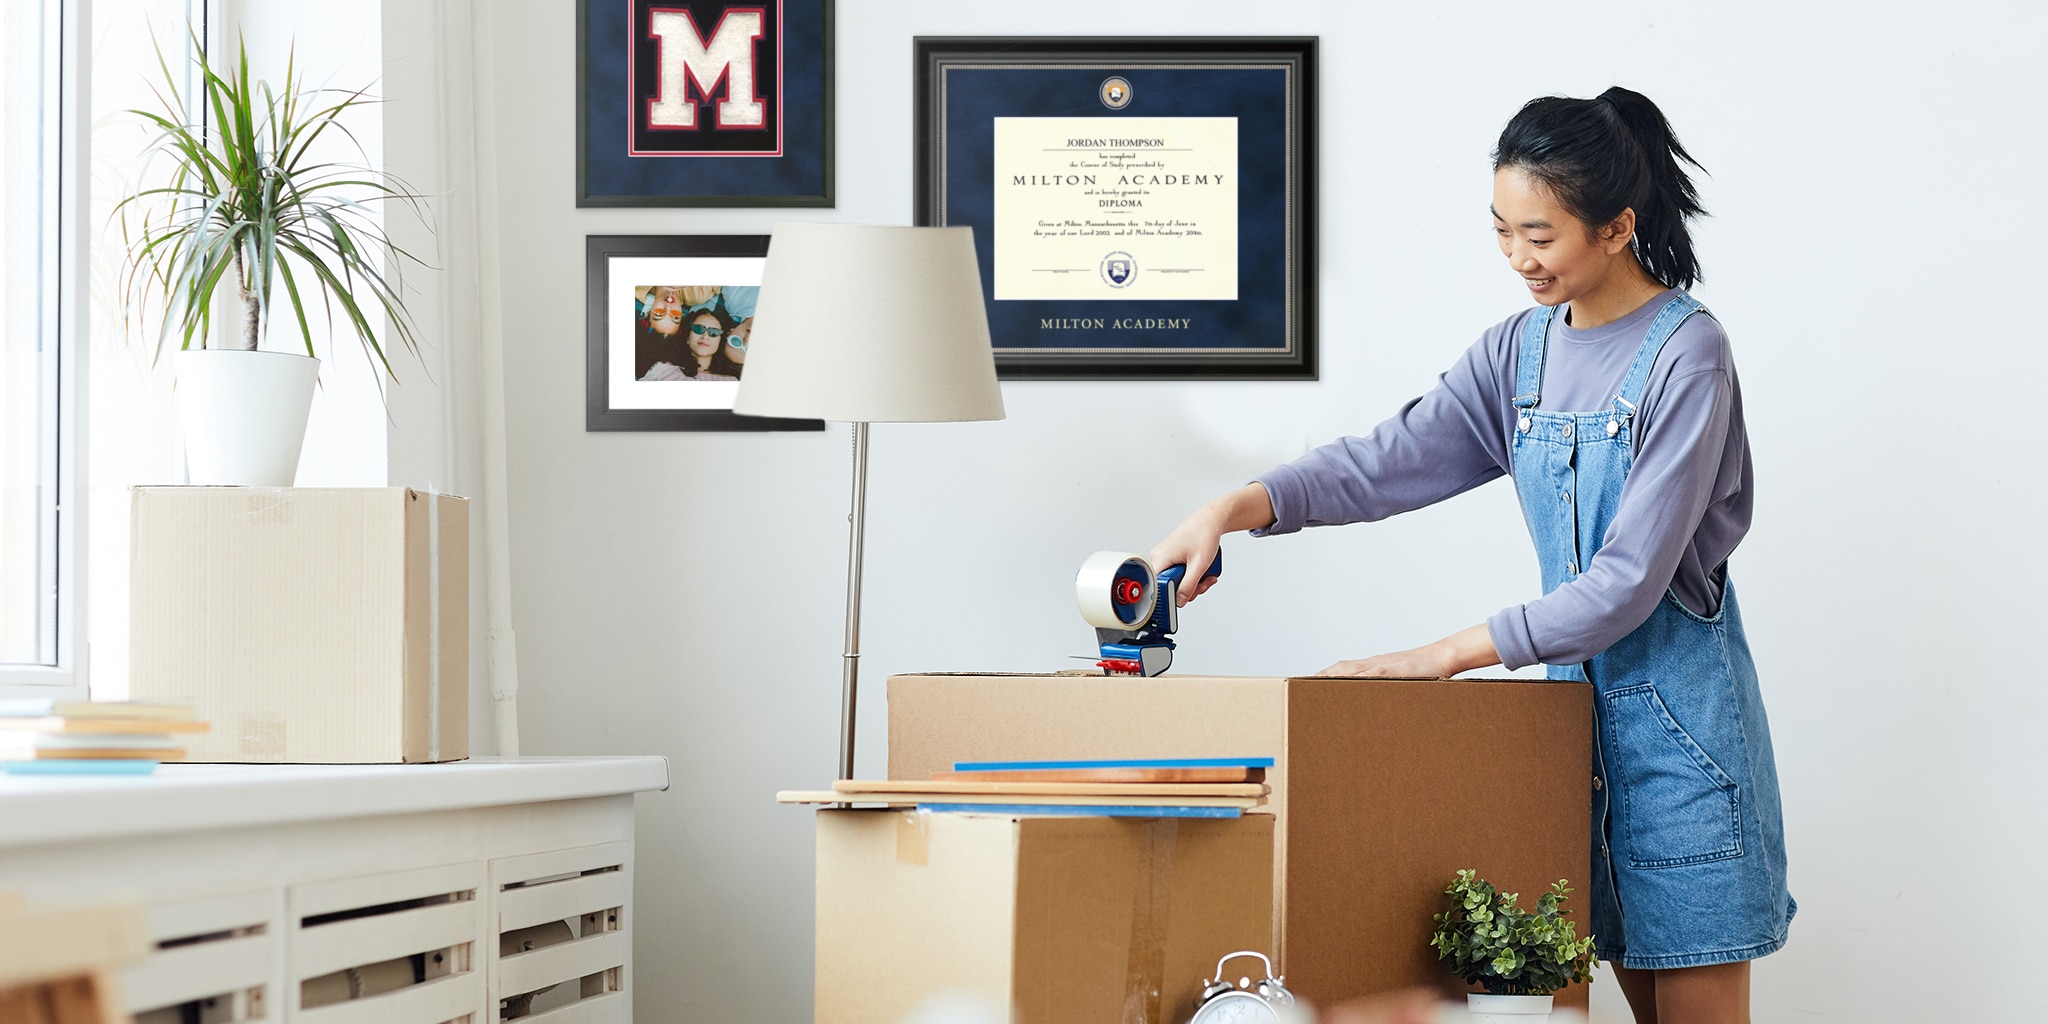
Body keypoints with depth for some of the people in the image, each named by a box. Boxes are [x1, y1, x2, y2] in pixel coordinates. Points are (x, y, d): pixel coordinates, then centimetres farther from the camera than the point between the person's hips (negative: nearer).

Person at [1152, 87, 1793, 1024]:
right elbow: (1397, 458, -1)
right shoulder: (1521, 349, 8)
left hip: (1677, 710, -6)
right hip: (1579, 696, 6)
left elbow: (1629, 580, -19)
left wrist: (1449, 654, -20)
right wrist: (1238, 508, -18)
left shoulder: (1685, 354, -14)